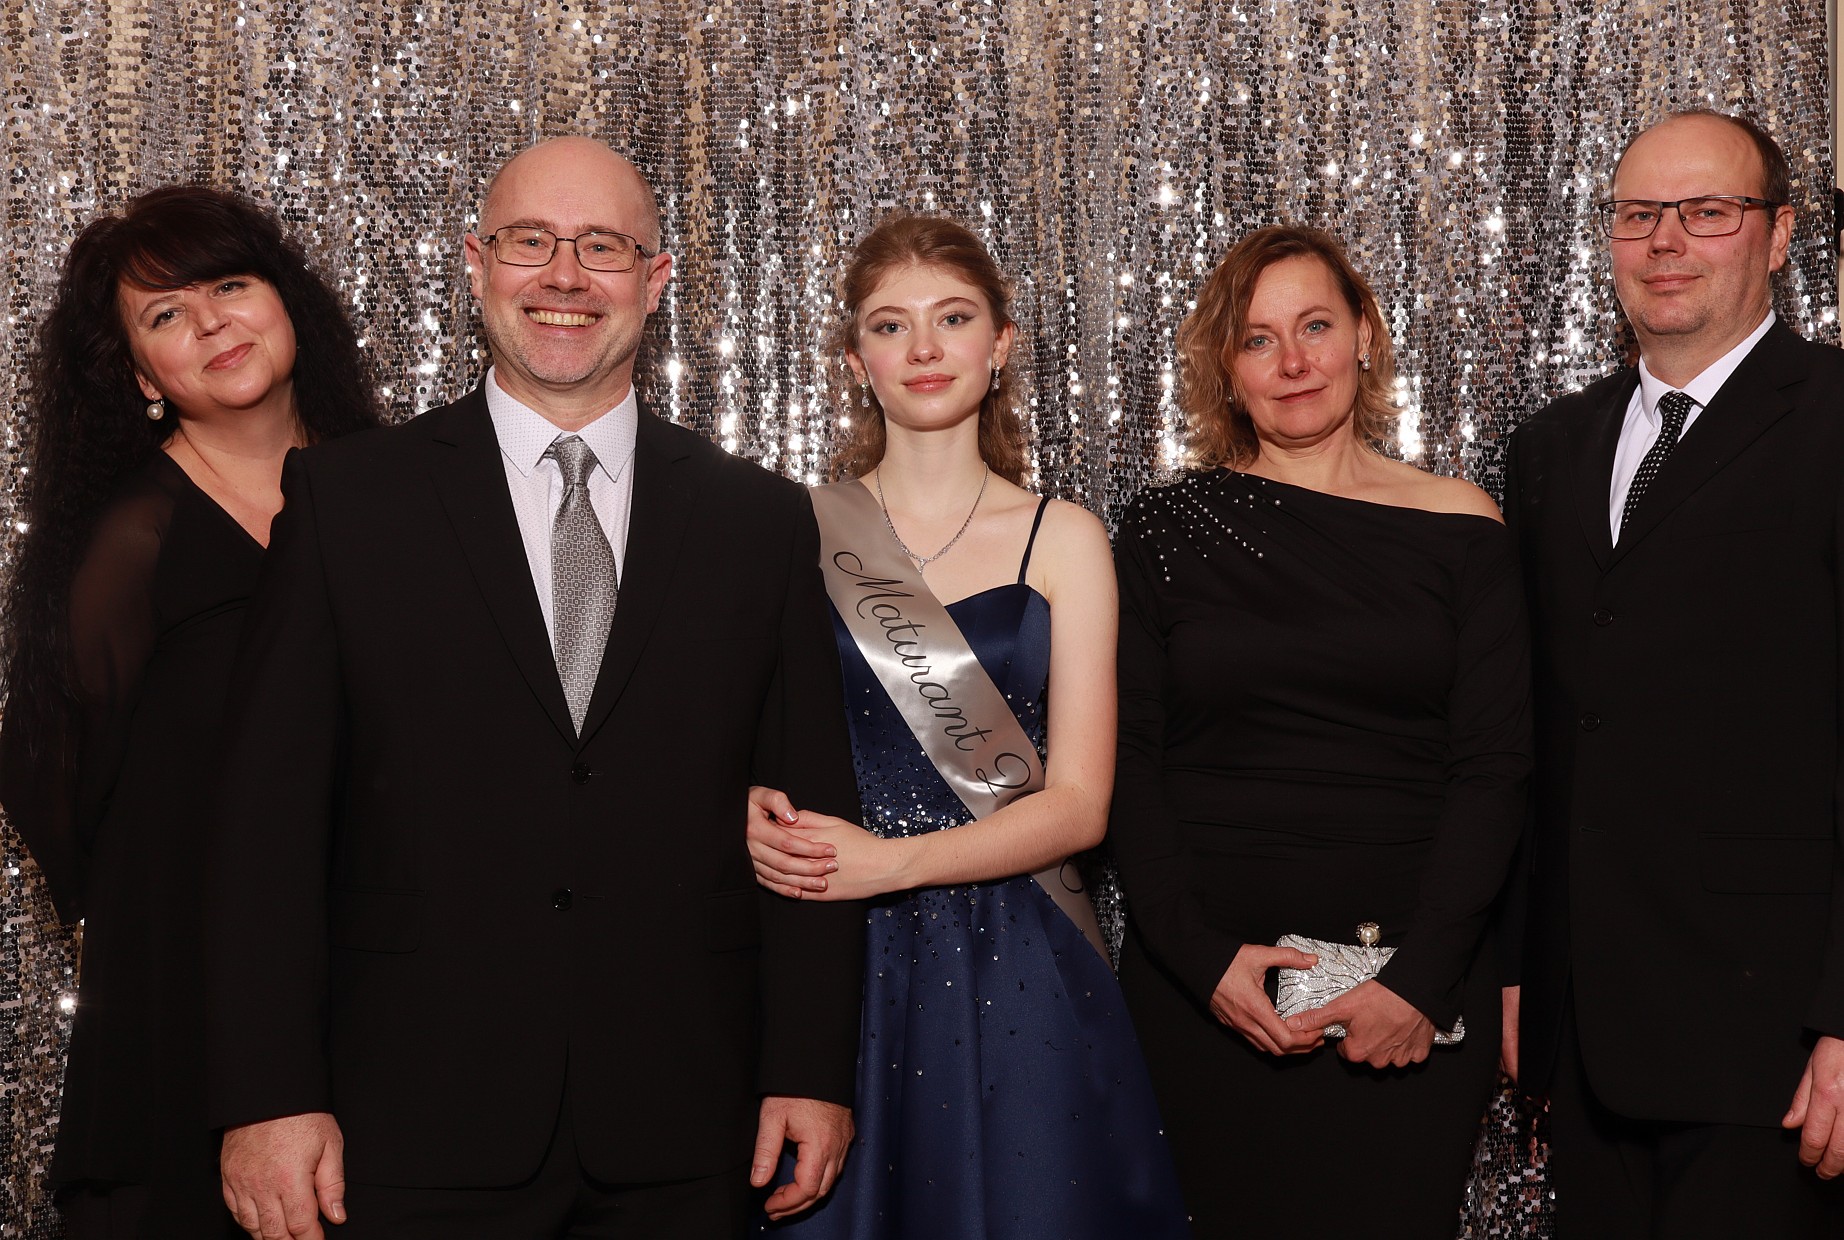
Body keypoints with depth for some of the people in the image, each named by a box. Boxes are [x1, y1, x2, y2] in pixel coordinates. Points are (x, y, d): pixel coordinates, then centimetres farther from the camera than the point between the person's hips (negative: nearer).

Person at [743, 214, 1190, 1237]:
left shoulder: (1061, 540, 3)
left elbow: (1078, 803, -2)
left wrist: (895, 860, -15)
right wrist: (758, 818, -16)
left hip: (1013, 970, 0)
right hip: (834, 962, 0)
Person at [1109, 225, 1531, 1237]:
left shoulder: (1458, 528, 3)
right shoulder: (1167, 529, 4)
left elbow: (1491, 768, -1)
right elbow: (1126, 766, 1)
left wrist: (1420, 979, -11)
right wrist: (1204, 959, -10)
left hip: (1417, 990, 0)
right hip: (1202, 985, 0)